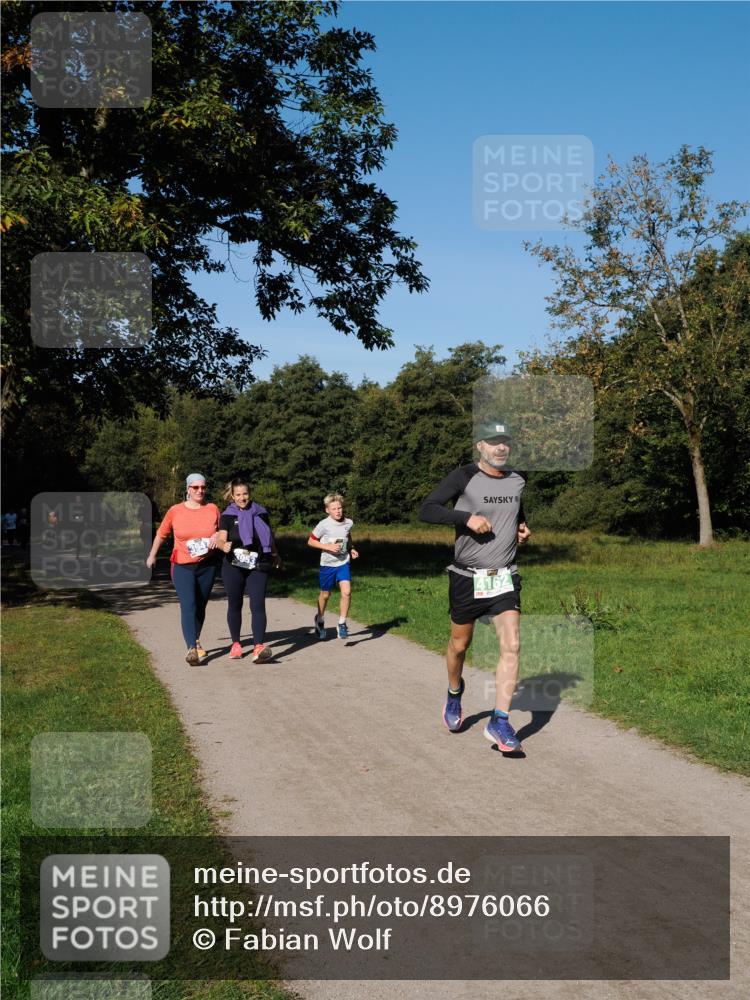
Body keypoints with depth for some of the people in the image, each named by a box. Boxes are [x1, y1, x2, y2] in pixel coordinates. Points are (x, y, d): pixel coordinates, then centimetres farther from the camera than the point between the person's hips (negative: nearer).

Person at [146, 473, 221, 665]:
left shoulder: (213, 509, 0)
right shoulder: (175, 511, -2)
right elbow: (161, 534, 12)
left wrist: (217, 536, -12)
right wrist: (152, 555, 20)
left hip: (207, 566, 2)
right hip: (182, 567, -2)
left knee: (200, 606, 14)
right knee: (188, 606, -16)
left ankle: (196, 641, 35)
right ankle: (191, 649, -24)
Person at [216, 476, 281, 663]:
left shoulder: (260, 513, 6)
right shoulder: (227, 516, 0)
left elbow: (269, 535, 19)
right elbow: (221, 539, -12)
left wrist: (275, 556, 27)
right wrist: (224, 546, -35)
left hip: (258, 566, 0)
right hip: (233, 566, 0)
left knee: (258, 605, -12)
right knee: (235, 605, 11)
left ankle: (259, 647, -20)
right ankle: (235, 644, 26)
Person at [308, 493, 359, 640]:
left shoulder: (348, 523, -4)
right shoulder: (324, 525, -15)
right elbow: (311, 541, -7)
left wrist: (351, 549, 3)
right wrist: (328, 547, -18)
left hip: (343, 563, 2)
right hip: (327, 564, -2)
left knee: (346, 592, -16)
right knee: (325, 595, 14)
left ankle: (342, 624, 0)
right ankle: (320, 620, 40)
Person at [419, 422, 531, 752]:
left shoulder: (518, 482, 8)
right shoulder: (463, 477, -9)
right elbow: (426, 510, -18)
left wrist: (523, 529, 9)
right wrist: (467, 517, -26)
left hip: (505, 577, 3)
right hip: (467, 578, -3)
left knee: (512, 646, -11)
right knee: (460, 644, 11)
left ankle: (499, 722, -5)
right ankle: (454, 693, 41)